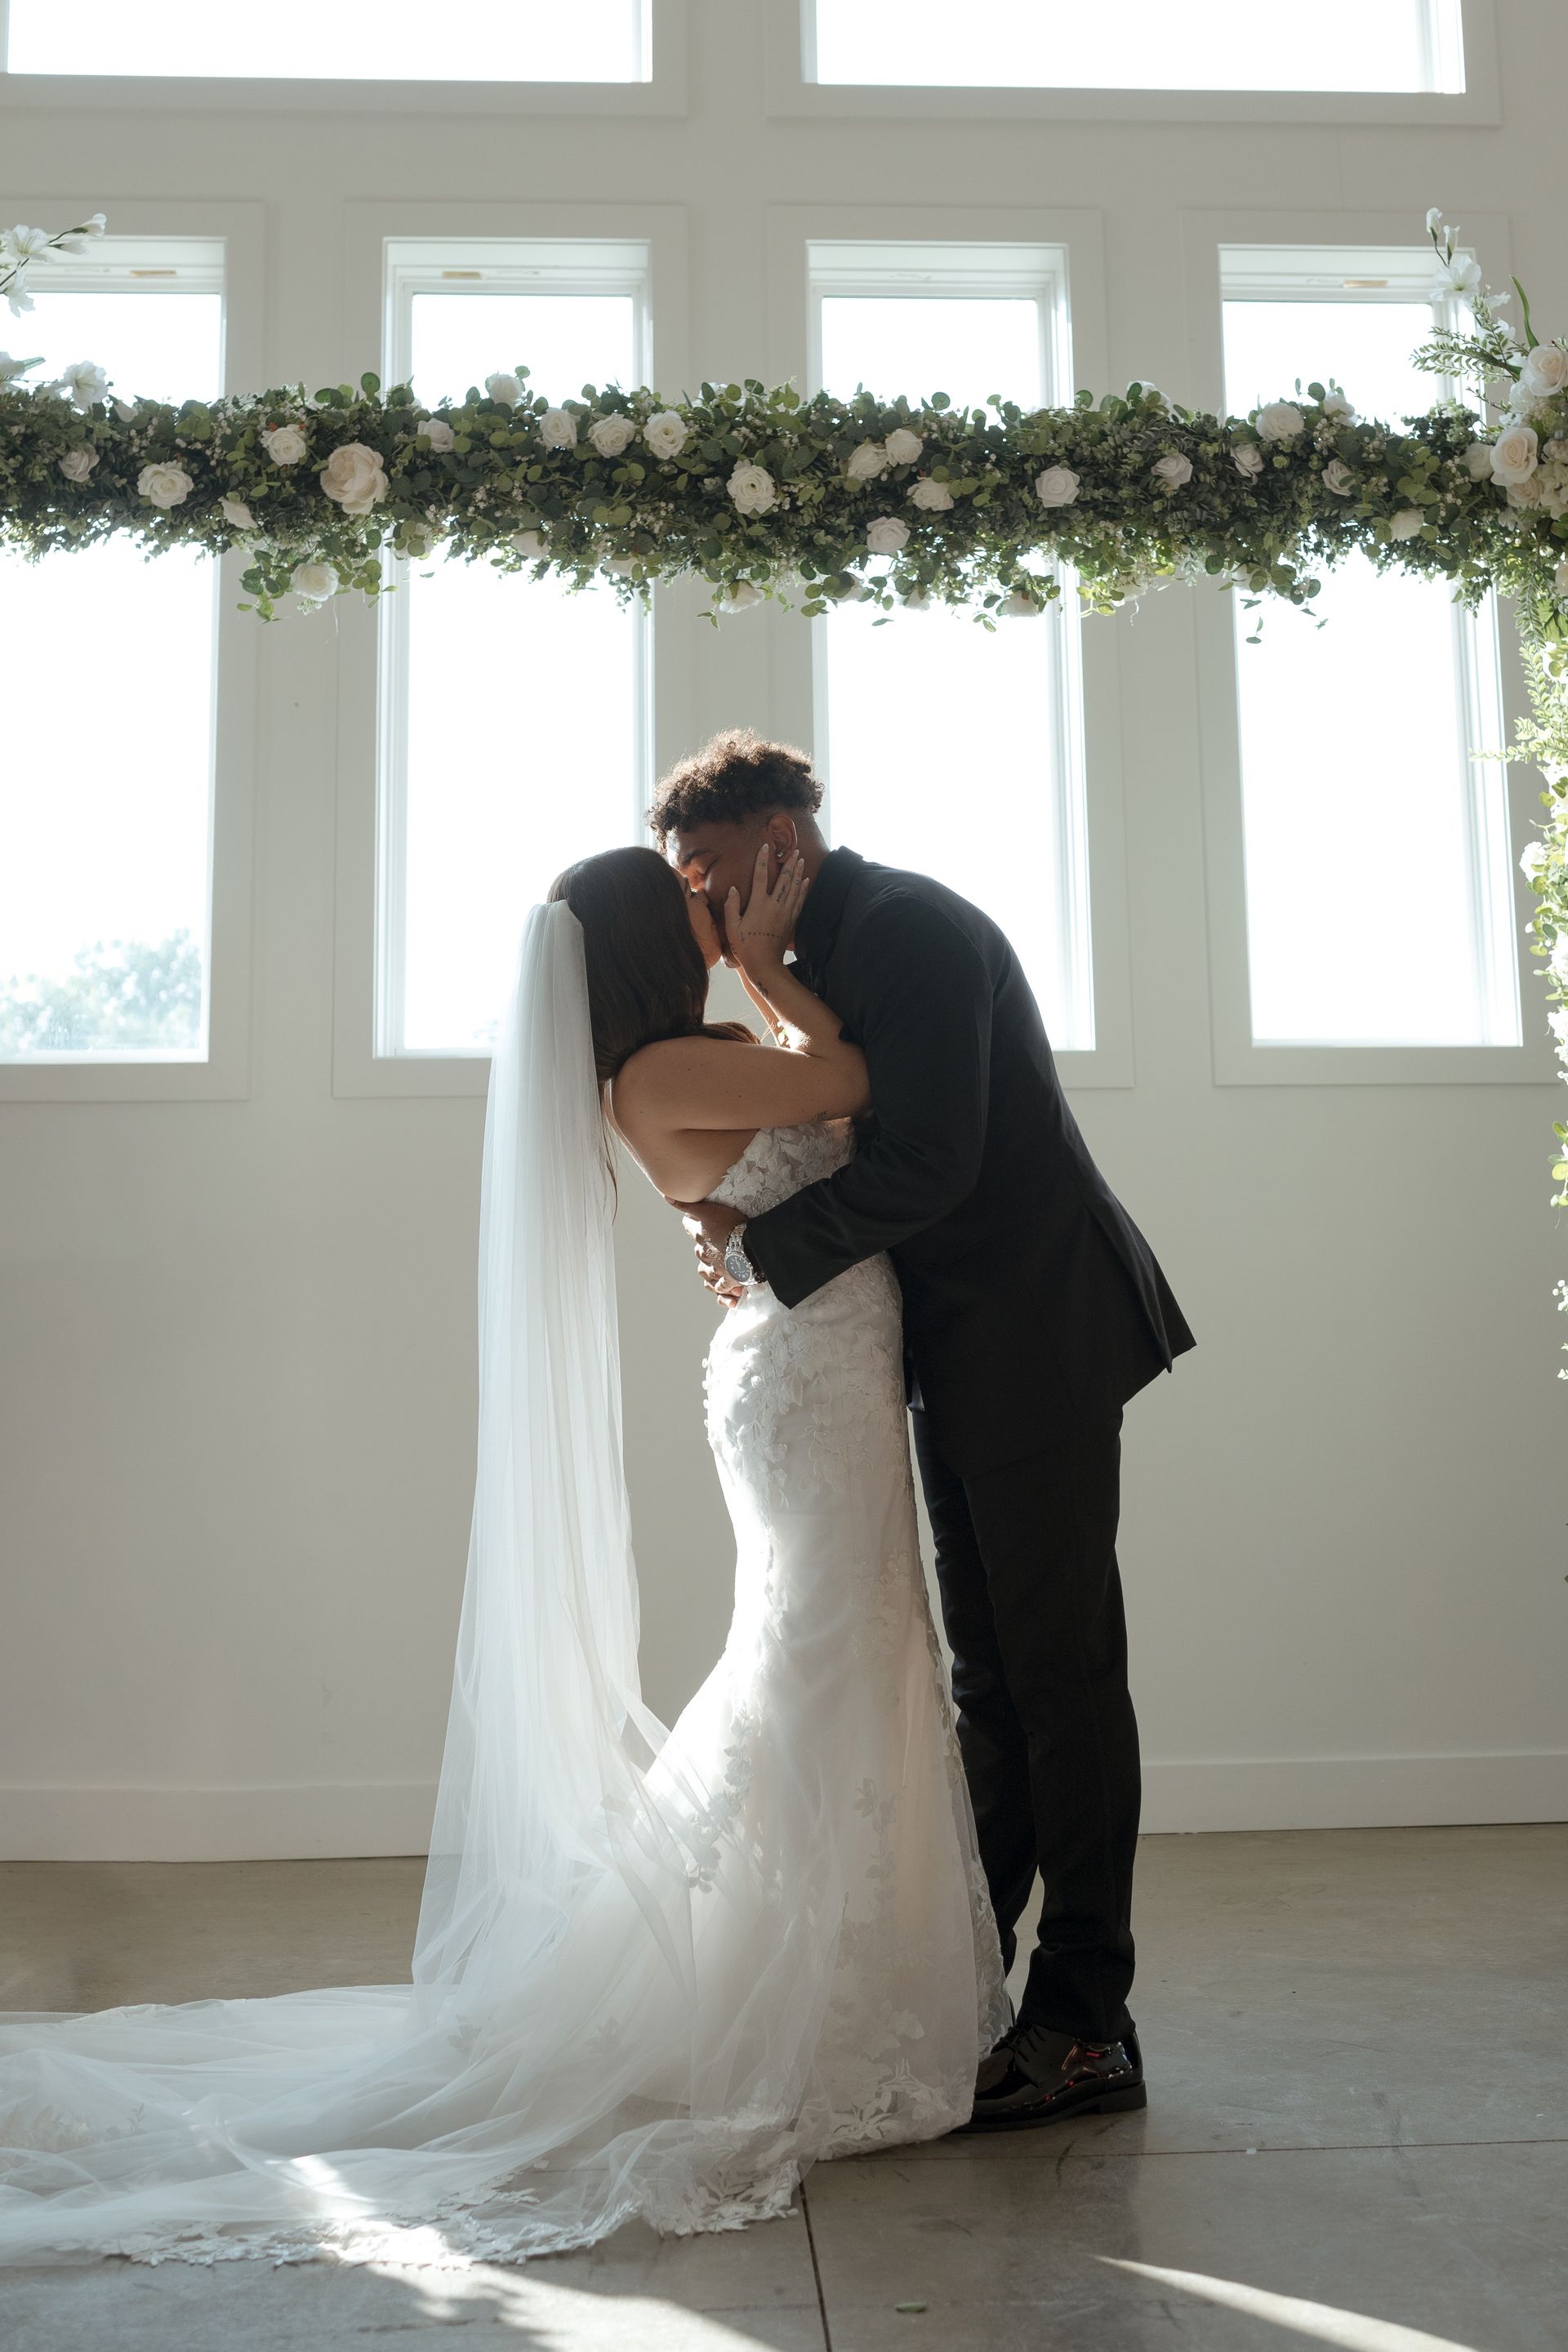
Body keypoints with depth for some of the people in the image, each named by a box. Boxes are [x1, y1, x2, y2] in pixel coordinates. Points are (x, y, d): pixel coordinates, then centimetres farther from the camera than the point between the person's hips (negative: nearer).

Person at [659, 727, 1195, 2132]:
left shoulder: (904, 925, -15)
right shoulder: (833, 952, 16)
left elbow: (928, 1161, -24)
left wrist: (766, 1250, -13)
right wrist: (752, 1226, -1)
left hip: (1036, 1339, -10)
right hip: (964, 1357, 10)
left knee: (1060, 1673, -3)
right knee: (990, 1683, 14)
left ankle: (1087, 2022, 8)